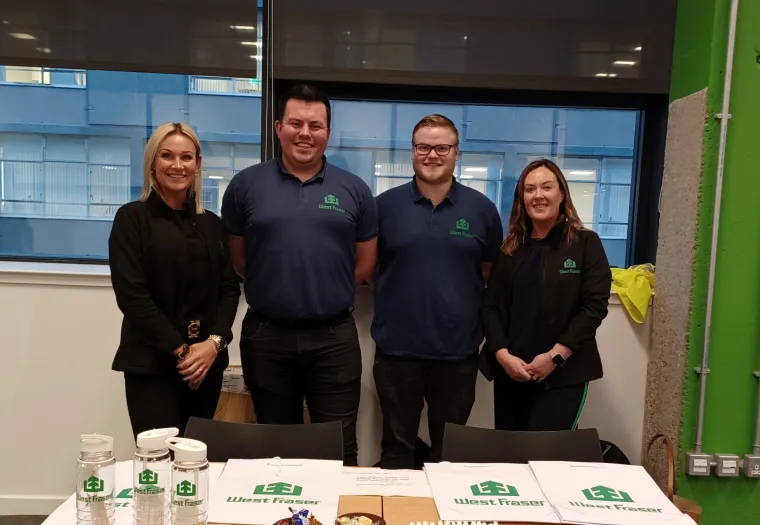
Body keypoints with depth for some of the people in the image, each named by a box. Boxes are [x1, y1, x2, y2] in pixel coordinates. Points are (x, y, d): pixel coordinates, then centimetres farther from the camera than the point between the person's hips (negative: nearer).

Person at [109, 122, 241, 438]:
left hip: (208, 360, 4)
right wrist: (180, 350, -12)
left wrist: (215, 342, -9)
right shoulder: (132, 218, -1)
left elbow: (230, 287, 6)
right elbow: (131, 294, -9)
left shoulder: (212, 224, 11)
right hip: (151, 363, -4)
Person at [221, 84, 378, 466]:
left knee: (339, 449, 9)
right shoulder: (245, 185, 0)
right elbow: (238, 259, 8)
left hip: (334, 337, 0)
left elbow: (365, 263, 9)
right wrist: (274, 290, 7)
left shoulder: (354, 190, 2)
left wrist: (327, 295, 8)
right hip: (266, 336, 1)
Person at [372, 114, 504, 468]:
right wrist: (399, 290, 1)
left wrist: (473, 310, 2)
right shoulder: (385, 205, -1)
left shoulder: (481, 208, 1)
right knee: (396, 446, 14)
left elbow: (493, 271, 10)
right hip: (397, 348, 0)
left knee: (450, 450, 17)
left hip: (458, 350, 1)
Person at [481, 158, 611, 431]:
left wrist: (555, 356, -15)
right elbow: (490, 306, 4)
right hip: (510, 373, 4)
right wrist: (502, 355, -10)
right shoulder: (510, 248, 9)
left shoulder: (586, 243, -1)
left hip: (564, 374, -4)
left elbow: (595, 305, -9)